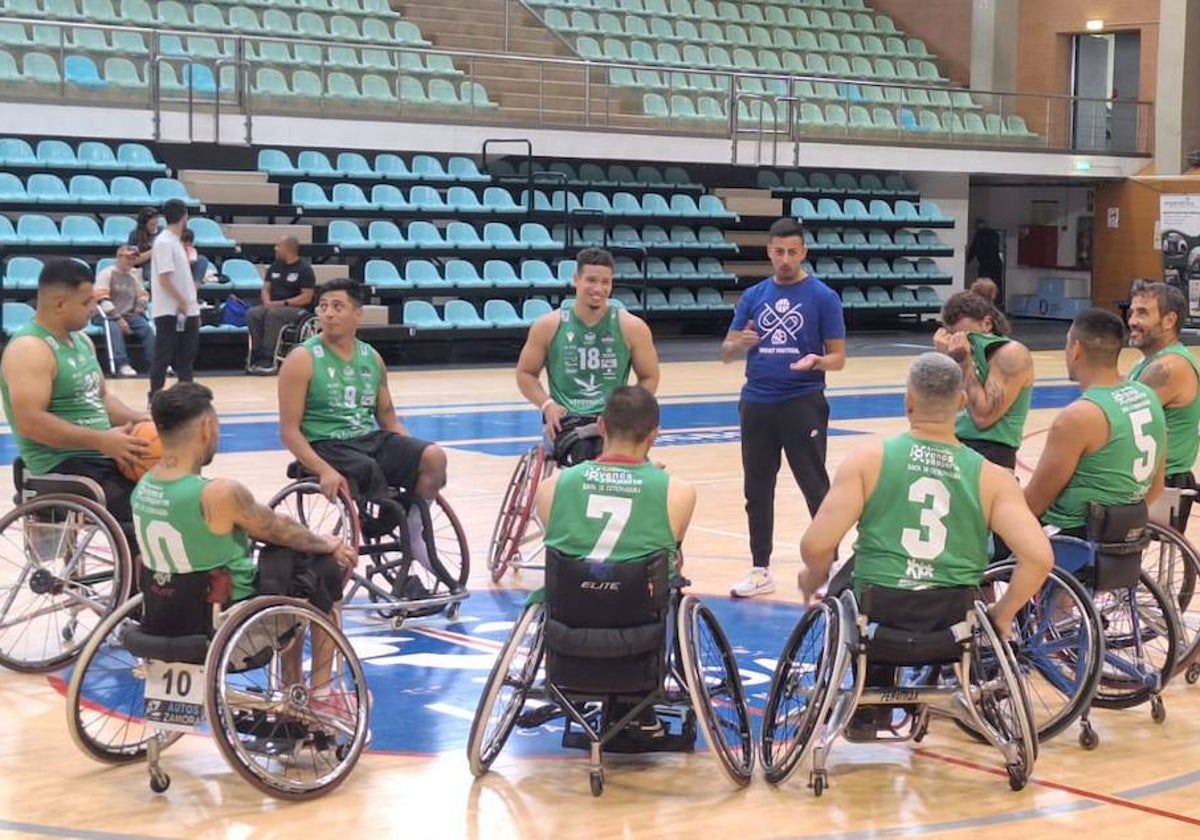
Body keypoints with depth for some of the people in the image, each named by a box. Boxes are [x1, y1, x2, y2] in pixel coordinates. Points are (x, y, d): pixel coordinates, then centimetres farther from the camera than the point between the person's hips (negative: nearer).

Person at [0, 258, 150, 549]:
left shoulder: (81, 340, 15)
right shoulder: (29, 350, -15)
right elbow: (30, 422, -23)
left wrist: (140, 420, 5)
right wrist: (102, 440, -24)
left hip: (102, 458, 9)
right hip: (62, 467, -9)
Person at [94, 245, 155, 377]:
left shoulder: (134, 275, 17)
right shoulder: (107, 274, -1)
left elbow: (143, 294, 29)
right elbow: (102, 299, -13)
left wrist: (140, 305, 4)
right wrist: (118, 318, -20)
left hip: (130, 315, 5)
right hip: (110, 316, -5)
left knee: (147, 328, -21)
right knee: (114, 329, -36)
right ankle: (122, 365, -42)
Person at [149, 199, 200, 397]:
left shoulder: (175, 242, 15)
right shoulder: (164, 243, -13)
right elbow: (164, 278, -19)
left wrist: (192, 303, 16)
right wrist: (183, 301, -17)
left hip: (185, 310, 9)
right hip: (169, 311, -9)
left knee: (186, 355, 9)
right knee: (164, 356, -4)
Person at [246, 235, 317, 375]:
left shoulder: (304, 269, -5)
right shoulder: (275, 266, 15)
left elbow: (307, 297, -11)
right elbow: (266, 288, 17)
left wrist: (283, 303, -18)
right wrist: (267, 301, -6)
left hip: (297, 308, -6)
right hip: (273, 306, 6)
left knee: (274, 314, -37)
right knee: (252, 314, -24)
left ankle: (268, 358, -38)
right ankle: (257, 356, -29)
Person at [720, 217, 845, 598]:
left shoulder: (823, 297, -2)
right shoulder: (753, 296, 9)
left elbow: (838, 357, -2)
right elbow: (726, 352, 8)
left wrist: (817, 361, -24)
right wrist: (740, 344, -15)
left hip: (803, 404, -4)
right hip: (756, 404, 4)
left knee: (815, 488, -3)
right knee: (756, 490, 8)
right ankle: (760, 570, 18)